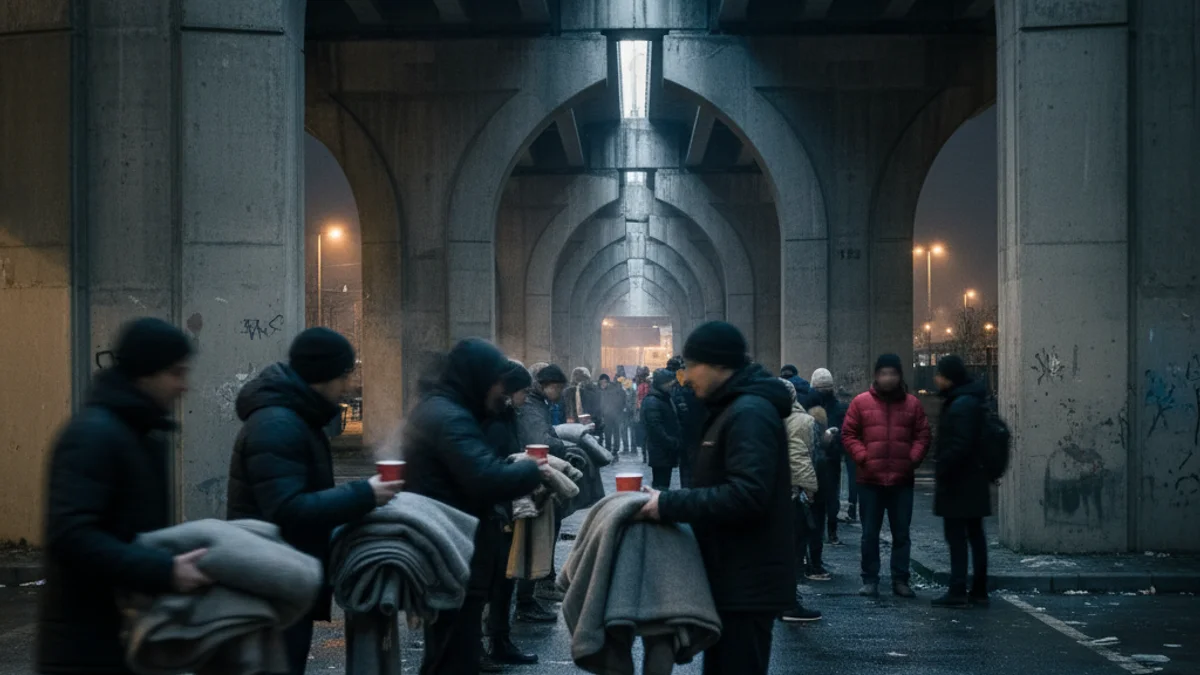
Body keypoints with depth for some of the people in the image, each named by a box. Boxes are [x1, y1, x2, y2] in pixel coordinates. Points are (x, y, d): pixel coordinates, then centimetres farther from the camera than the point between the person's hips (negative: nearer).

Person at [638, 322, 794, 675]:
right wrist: (673, 501, 5)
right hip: (734, 576, 11)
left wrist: (670, 505, -24)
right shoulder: (733, 407, 15)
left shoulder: (750, 413, -19)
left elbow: (746, 495, -30)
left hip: (747, 581, -11)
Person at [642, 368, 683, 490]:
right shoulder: (652, 402, -15)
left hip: (667, 452, 9)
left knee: (663, 485, 13)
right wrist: (675, 443, -22)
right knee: (660, 486, -8)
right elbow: (657, 429, -23)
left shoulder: (665, 399, 17)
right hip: (660, 452, -9)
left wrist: (677, 442, 8)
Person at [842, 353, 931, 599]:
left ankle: (900, 580, 14)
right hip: (870, 480, -1)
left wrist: (913, 458, -7)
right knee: (870, 533, 4)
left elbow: (922, 436, 7)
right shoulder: (861, 402, 2)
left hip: (902, 480, 1)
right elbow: (848, 434, 2)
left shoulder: (912, 404, 5)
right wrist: (862, 457, -10)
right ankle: (870, 580, 11)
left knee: (901, 533, 6)